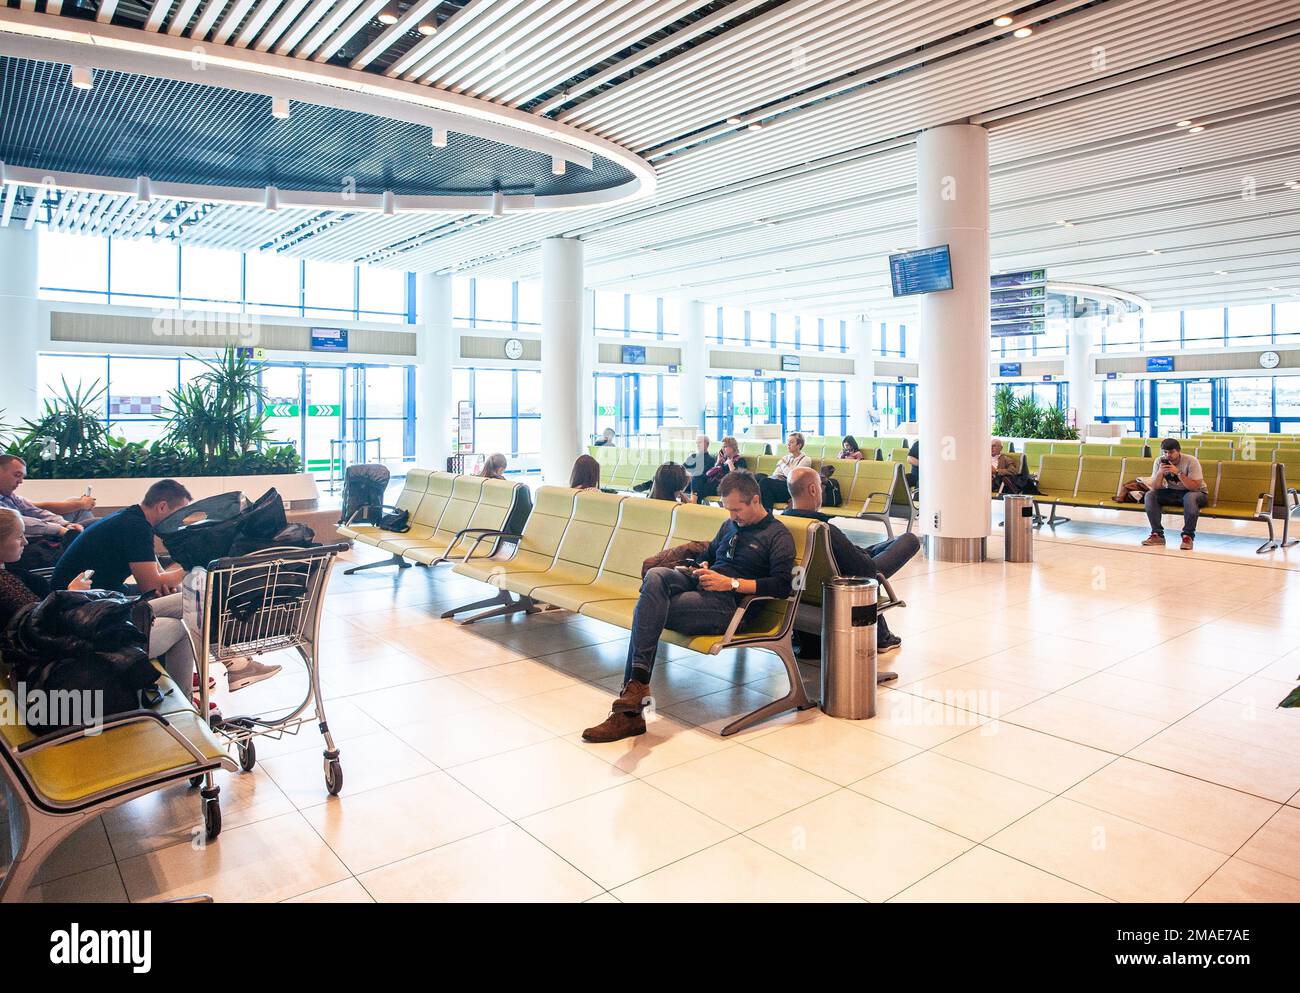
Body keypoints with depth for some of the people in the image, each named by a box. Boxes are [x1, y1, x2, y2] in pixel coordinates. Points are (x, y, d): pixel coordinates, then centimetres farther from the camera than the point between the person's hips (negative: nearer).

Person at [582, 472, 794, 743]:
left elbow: (782, 585, -11)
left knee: (647, 613, -26)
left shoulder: (778, 535, 2)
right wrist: (703, 568, 12)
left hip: (726, 603, -7)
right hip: (700, 585, 7)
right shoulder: (731, 525, 25)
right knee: (655, 576, -28)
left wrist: (732, 583, -15)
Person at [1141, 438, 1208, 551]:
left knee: (1190, 497, -38)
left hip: (1194, 492, -4)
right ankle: (1157, 535, -17)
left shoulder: (1190, 461, -19)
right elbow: (1155, 487, -11)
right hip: (1171, 492, 4)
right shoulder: (1160, 461, -8)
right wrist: (1160, 472, -28)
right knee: (1149, 495, -21)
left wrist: (1178, 473, -35)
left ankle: (1188, 536, -28)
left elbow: (1195, 487, -27)